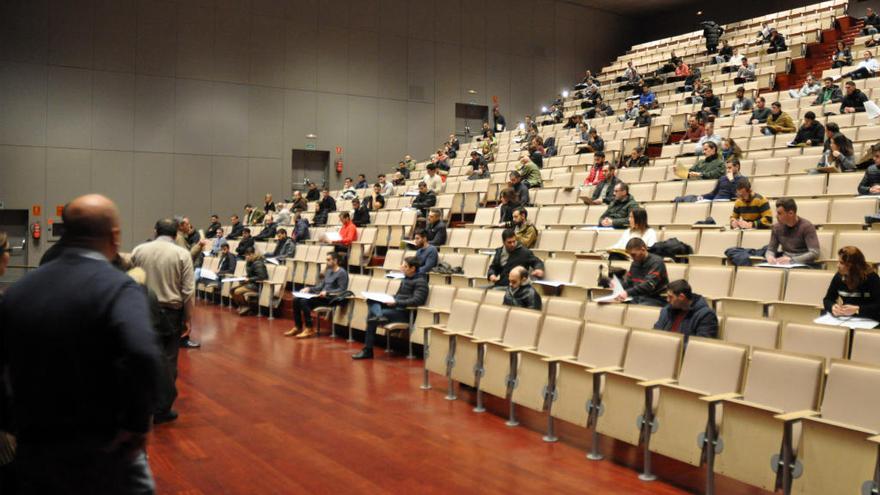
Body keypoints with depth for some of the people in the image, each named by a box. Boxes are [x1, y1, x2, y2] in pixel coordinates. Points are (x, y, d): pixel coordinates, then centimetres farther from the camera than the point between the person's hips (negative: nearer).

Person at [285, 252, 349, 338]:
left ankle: (309, 329, -21)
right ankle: (298, 327, -4)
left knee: (304, 301, -27)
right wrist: (309, 289, 5)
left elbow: (342, 290, -16)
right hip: (322, 296, 9)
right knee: (296, 300, -7)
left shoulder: (342, 273, -8)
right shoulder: (328, 271, 19)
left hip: (331, 298, -9)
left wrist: (327, 292, -26)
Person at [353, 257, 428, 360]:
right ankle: (379, 316, -38)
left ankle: (367, 350, -9)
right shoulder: (405, 279, 18)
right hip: (395, 308, 9)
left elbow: (417, 301, -21)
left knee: (372, 316, -19)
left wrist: (396, 303, -24)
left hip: (405, 313, -9)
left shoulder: (420, 281, -9)